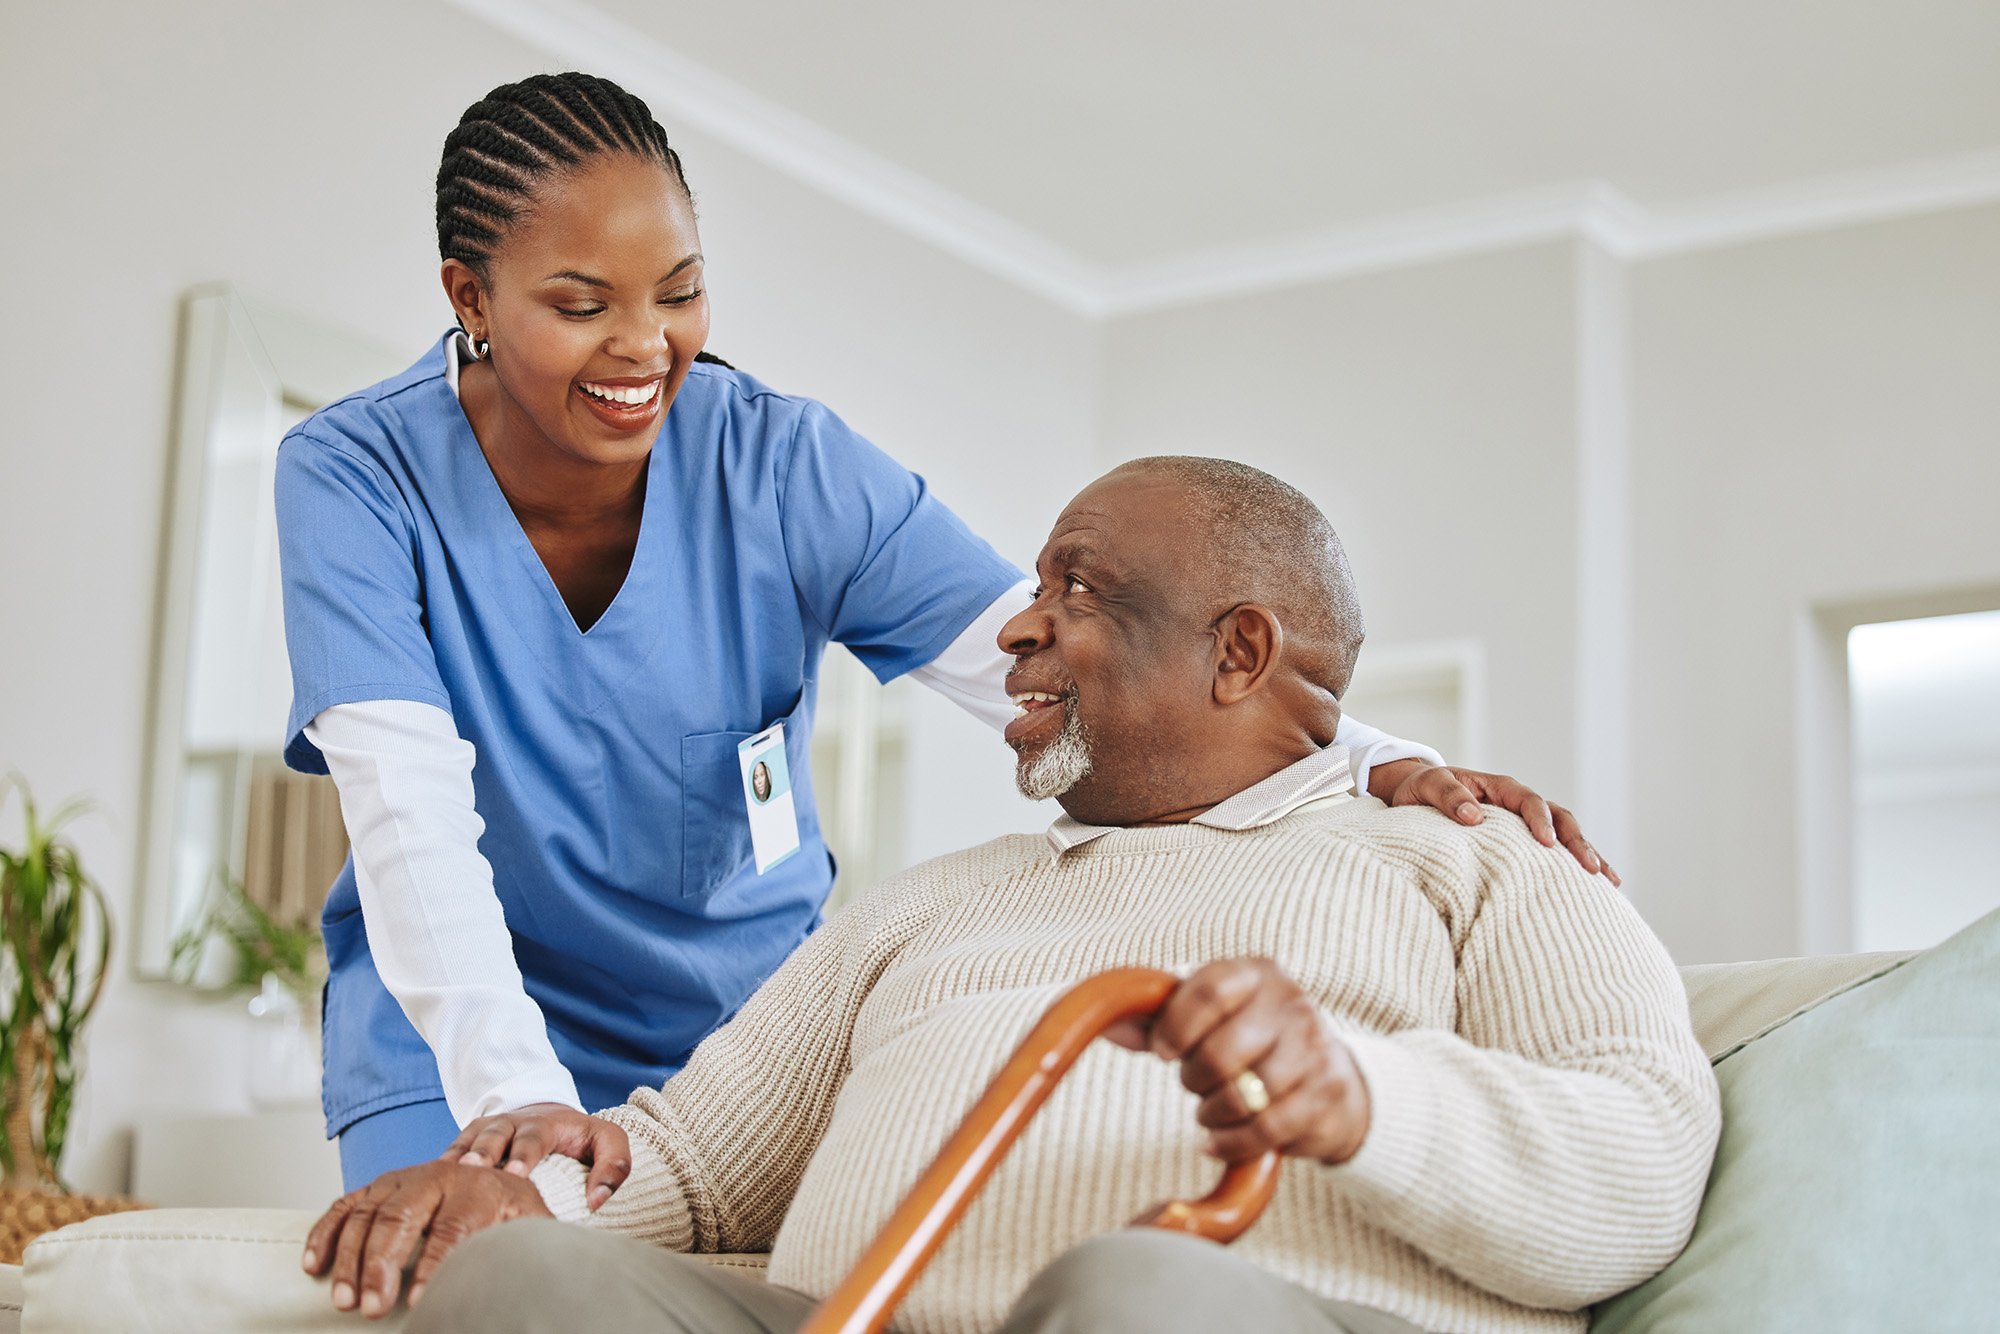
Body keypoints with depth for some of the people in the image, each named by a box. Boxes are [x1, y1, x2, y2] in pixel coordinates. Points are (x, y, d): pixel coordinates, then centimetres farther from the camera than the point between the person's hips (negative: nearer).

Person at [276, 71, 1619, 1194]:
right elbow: (410, 812, -26)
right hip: (462, 1039, -1)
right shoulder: (355, 476, -15)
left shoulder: (785, 465, -13)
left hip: (742, 1023, 1)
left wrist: (1379, 769, -38)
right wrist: (517, 1101, -42)